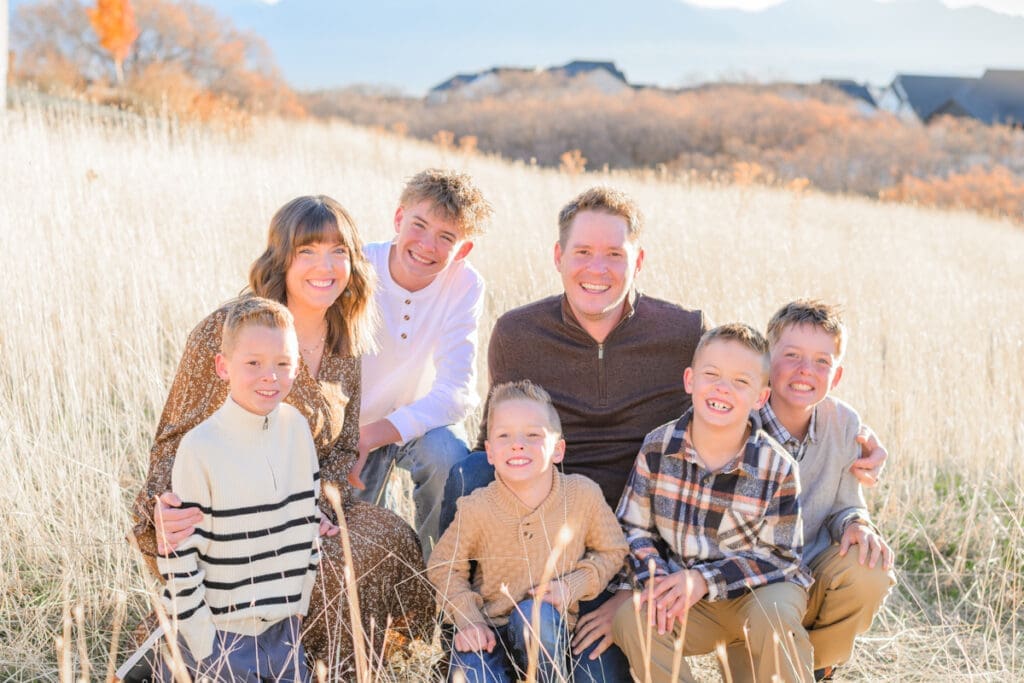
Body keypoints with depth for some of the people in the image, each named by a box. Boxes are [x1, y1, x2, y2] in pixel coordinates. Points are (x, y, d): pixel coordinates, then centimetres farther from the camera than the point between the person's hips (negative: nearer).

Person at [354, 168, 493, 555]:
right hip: (351, 425, 0)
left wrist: (372, 436, -34)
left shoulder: (465, 286, -17)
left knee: (449, 454, -31)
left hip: (421, 421, 0)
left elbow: (456, 391, -22)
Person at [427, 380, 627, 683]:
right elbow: (443, 565, 2)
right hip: (488, 631, 0)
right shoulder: (477, 508, -13)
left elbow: (612, 551, 4)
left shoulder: (583, 495, -12)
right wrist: (468, 618, -11)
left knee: (535, 613, -33)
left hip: (549, 634, 1)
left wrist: (574, 585, -13)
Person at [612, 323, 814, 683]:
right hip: (685, 589, 2)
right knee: (630, 617, -24)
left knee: (774, 619, -33)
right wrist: (656, 579, -21)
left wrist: (705, 579, -23)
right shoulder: (658, 447, -9)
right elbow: (633, 528, -1)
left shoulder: (777, 467, -15)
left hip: (761, 588, -2)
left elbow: (780, 555, -12)